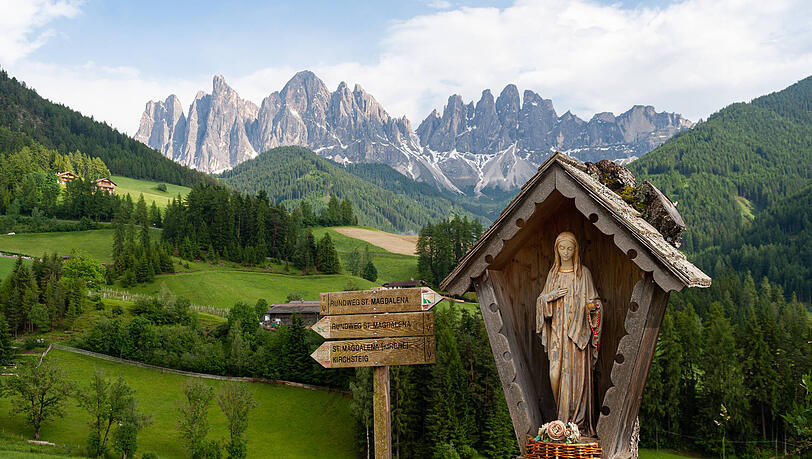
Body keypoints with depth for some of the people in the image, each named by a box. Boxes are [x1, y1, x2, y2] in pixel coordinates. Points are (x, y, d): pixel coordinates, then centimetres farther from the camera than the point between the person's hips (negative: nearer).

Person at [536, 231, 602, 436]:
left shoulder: (583, 273, 2)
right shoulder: (553, 273, 13)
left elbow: (592, 300, 3)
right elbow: (542, 299, 13)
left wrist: (591, 306, -17)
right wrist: (553, 295, -6)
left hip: (576, 330, -4)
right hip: (557, 330, 4)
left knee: (575, 372, -6)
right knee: (556, 373, 0)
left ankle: (577, 421, -1)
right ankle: (565, 416, 11)